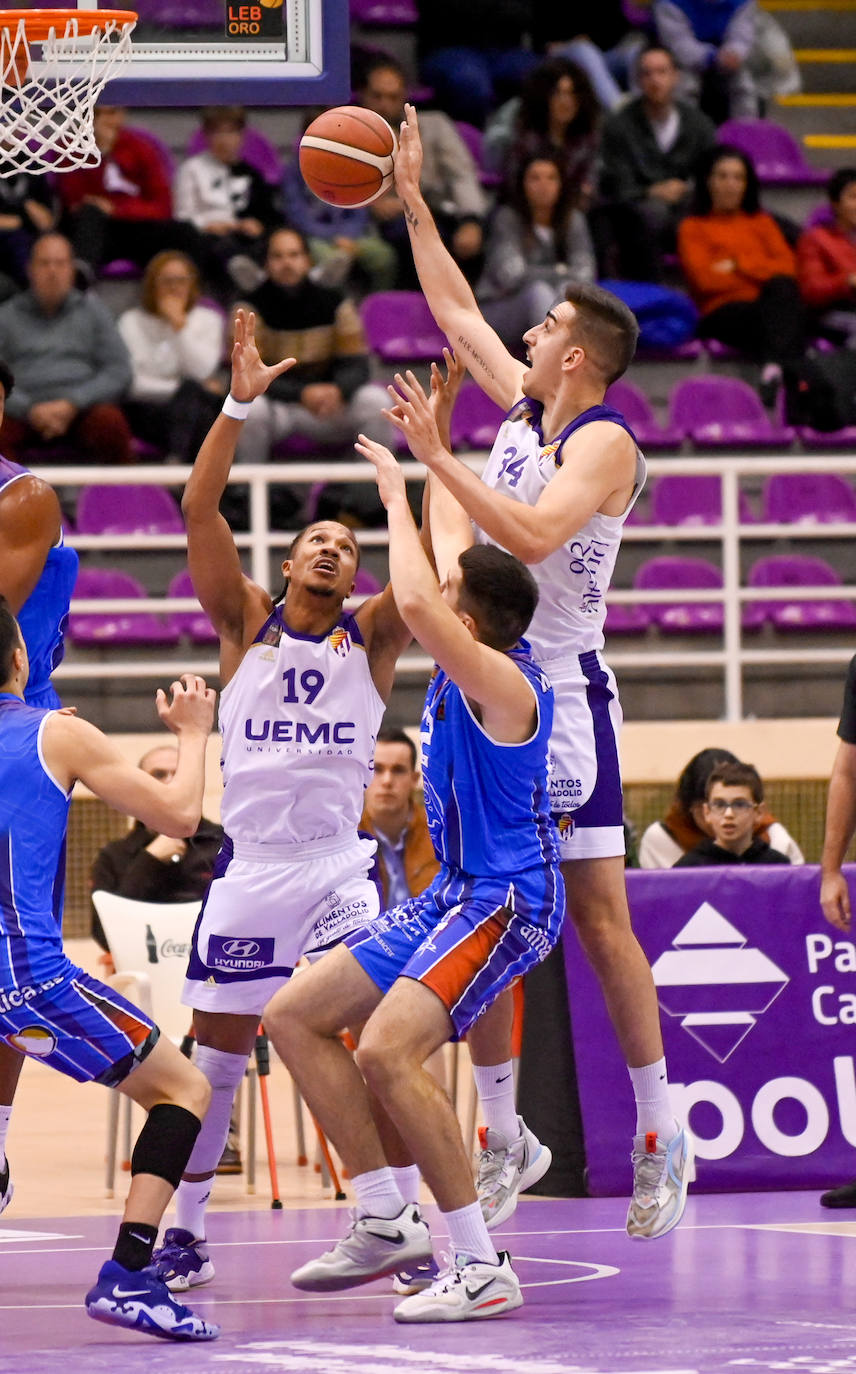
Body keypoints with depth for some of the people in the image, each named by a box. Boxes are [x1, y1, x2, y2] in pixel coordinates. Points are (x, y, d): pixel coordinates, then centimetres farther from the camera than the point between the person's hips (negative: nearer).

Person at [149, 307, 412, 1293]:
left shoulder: (371, 636, 5)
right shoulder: (244, 622, 4)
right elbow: (200, 512, -8)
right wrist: (239, 406, -19)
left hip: (341, 864, 0)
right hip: (248, 866, 0)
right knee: (217, 1054, 5)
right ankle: (184, 1231, 17)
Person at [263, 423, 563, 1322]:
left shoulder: (503, 681, -18)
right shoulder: (471, 663, 8)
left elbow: (415, 604, -33)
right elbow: (452, 541, 23)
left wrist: (398, 497, -19)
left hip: (503, 904, -10)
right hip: (452, 897, 10)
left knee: (387, 1051, -27)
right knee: (294, 1016, 8)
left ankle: (483, 1269, -22)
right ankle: (385, 1222, 9)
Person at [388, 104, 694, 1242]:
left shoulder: (605, 443, -14)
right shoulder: (523, 406, 9)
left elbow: (533, 536, -29)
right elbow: (456, 311, 23)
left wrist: (437, 458, -27)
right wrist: (412, 199, 21)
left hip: (563, 695, -8)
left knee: (598, 917, -8)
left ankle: (660, 1135, -2)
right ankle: (505, 1135, 13)